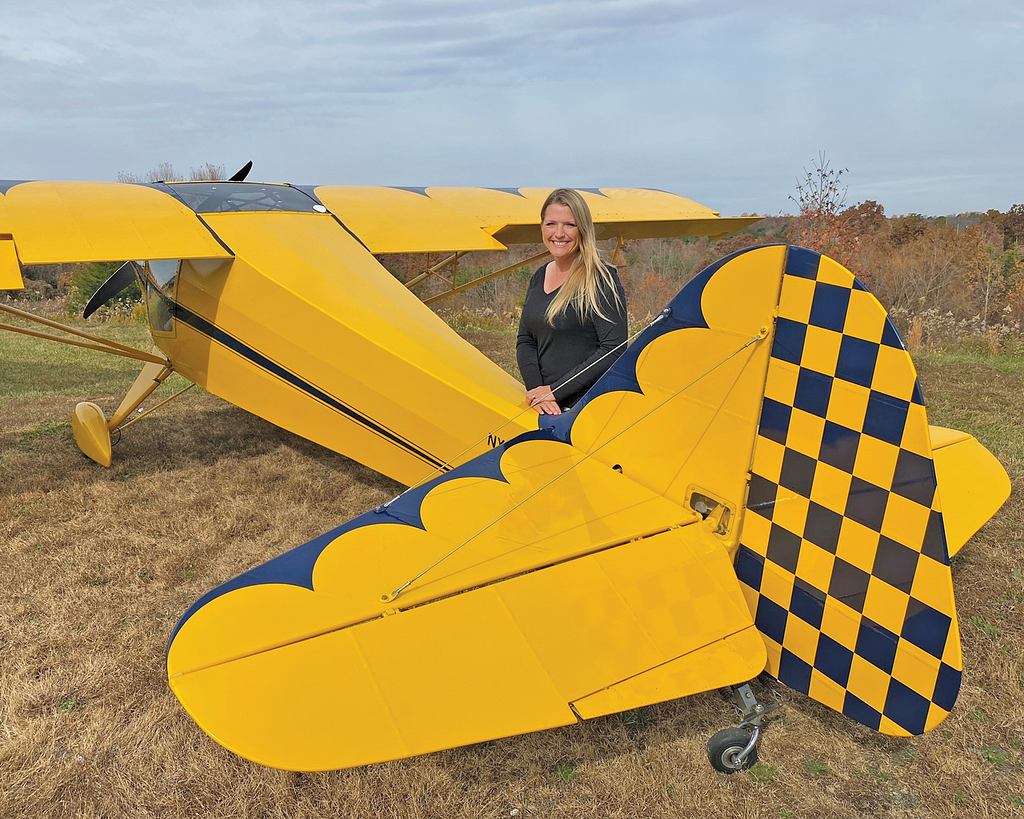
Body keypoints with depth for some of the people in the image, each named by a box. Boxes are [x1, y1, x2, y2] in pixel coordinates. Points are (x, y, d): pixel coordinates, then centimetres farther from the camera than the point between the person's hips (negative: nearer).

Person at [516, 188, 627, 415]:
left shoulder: (602, 279, -10)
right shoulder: (538, 278, 11)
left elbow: (613, 350, -16)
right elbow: (525, 341, 10)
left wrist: (555, 391, -15)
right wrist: (535, 390, -7)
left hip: (588, 406, -6)